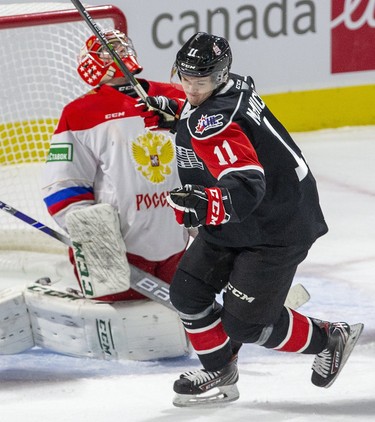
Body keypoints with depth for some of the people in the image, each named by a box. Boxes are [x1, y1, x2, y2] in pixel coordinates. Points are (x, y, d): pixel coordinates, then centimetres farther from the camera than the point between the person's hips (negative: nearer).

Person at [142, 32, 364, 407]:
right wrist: (170, 109, 20)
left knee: (245, 323, -6)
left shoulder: (211, 122, -30)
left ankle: (329, 340, 17)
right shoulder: (233, 86, 0)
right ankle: (220, 374, 22)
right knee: (188, 291, 6)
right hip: (234, 222, 10)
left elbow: (246, 187, -41)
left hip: (277, 228, -10)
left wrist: (206, 204, -52)